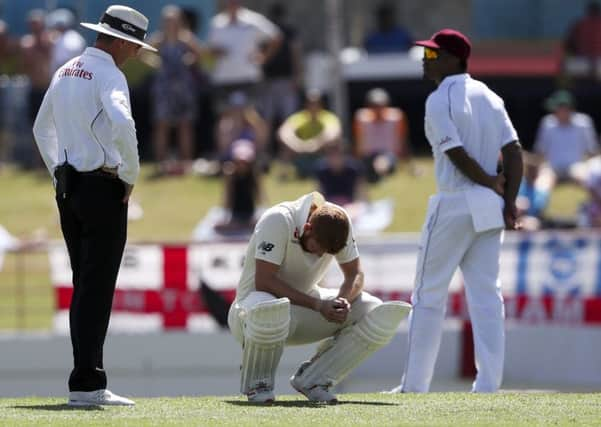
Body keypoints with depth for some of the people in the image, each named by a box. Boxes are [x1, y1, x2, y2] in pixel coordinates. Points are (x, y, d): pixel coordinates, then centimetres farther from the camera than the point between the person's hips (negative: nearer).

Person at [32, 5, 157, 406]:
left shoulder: (64, 73, 15)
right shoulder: (109, 75, -13)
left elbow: (43, 128, 26)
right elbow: (122, 124, -30)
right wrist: (130, 174, -17)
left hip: (68, 188, 8)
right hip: (103, 188, -8)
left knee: (85, 286, 12)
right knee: (97, 287, -8)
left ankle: (86, 377, 14)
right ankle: (86, 383, -10)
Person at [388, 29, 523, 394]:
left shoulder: (440, 100, -9)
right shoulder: (489, 97, 12)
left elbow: (457, 155, -16)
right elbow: (514, 151, 5)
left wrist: (490, 183, -3)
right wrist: (509, 199, 1)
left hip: (454, 205, -6)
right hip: (490, 207, 6)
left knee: (429, 295, 2)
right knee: (487, 295, 5)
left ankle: (415, 386, 4)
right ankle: (488, 385, -1)